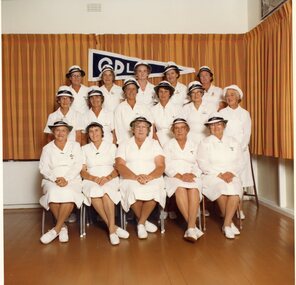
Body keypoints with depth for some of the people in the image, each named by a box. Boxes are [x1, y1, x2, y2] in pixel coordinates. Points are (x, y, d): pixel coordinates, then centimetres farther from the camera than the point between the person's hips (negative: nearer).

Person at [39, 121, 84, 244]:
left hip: (72, 180, -1)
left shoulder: (75, 146, 9)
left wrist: (66, 179, -17)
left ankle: (57, 228, -21)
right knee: (53, 193, -34)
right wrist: (56, 179, -16)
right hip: (52, 180, 1)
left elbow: (77, 166, -1)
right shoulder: (47, 148, 12)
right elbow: (43, 168, 2)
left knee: (68, 193, -35)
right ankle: (63, 227, -17)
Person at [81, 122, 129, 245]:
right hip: (91, 180, 1)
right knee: (95, 191, -36)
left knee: (106, 192, -37)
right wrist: (94, 178, -13)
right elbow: (82, 171, 7)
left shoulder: (111, 146, 14)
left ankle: (111, 229, -32)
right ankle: (113, 226, -29)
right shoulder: (85, 149, 16)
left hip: (110, 179, -1)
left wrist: (107, 177, -14)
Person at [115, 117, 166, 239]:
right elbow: (120, 165, -1)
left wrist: (148, 177, -18)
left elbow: (161, 166, 2)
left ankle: (141, 224, -11)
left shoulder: (154, 144, 15)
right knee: (133, 190, -33)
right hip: (130, 179, 0)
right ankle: (144, 222, -7)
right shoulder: (124, 145, 14)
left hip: (152, 179, 1)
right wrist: (135, 177, -18)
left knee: (154, 190, -33)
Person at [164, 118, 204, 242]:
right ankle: (193, 226, -32)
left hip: (191, 177, 1)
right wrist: (180, 176, -14)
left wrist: (191, 174, -13)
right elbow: (167, 166, 2)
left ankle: (190, 228, -37)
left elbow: (198, 165, 9)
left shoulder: (193, 146, 20)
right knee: (180, 189, -35)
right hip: (174, 176, -1)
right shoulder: (169, 145, 16)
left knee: (194, 190, -34)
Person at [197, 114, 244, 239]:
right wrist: (220, 175, -14)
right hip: (211, 177, -2)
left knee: (235, 191, -30)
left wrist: (231, 173, -9)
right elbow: (203, 164, -4)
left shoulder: (233, 142, 18)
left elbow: (240, 162, 11)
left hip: (231, 176, 2)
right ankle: (230, 222, -13)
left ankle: (226, 224, -19)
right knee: (222, 188, -33)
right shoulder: (205, 143, 8)